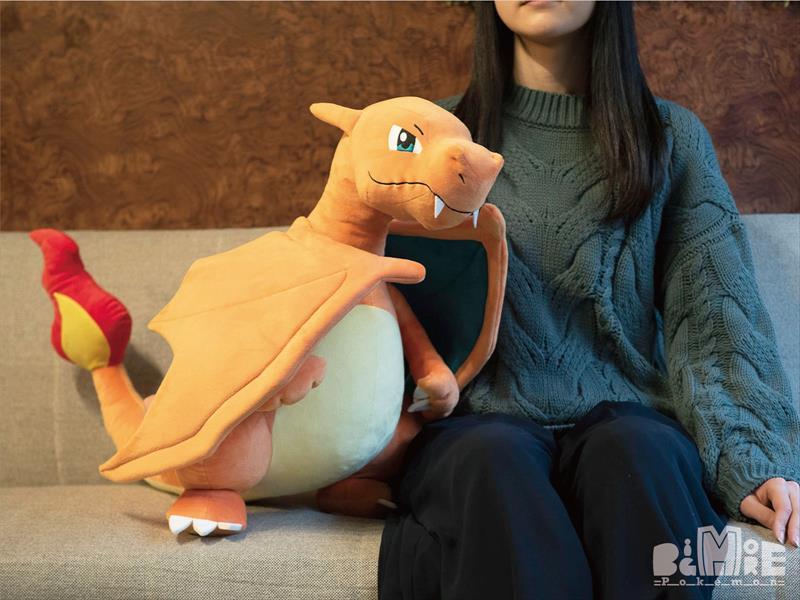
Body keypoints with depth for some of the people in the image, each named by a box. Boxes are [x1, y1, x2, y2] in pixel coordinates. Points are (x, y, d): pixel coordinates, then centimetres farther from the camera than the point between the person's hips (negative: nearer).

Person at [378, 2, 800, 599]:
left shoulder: (673, 138, 12)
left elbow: (715, 315, 3)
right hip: (480, 420, 0)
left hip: (624, 419, 1)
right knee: (497, 460, -34)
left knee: (638, 449, -34)